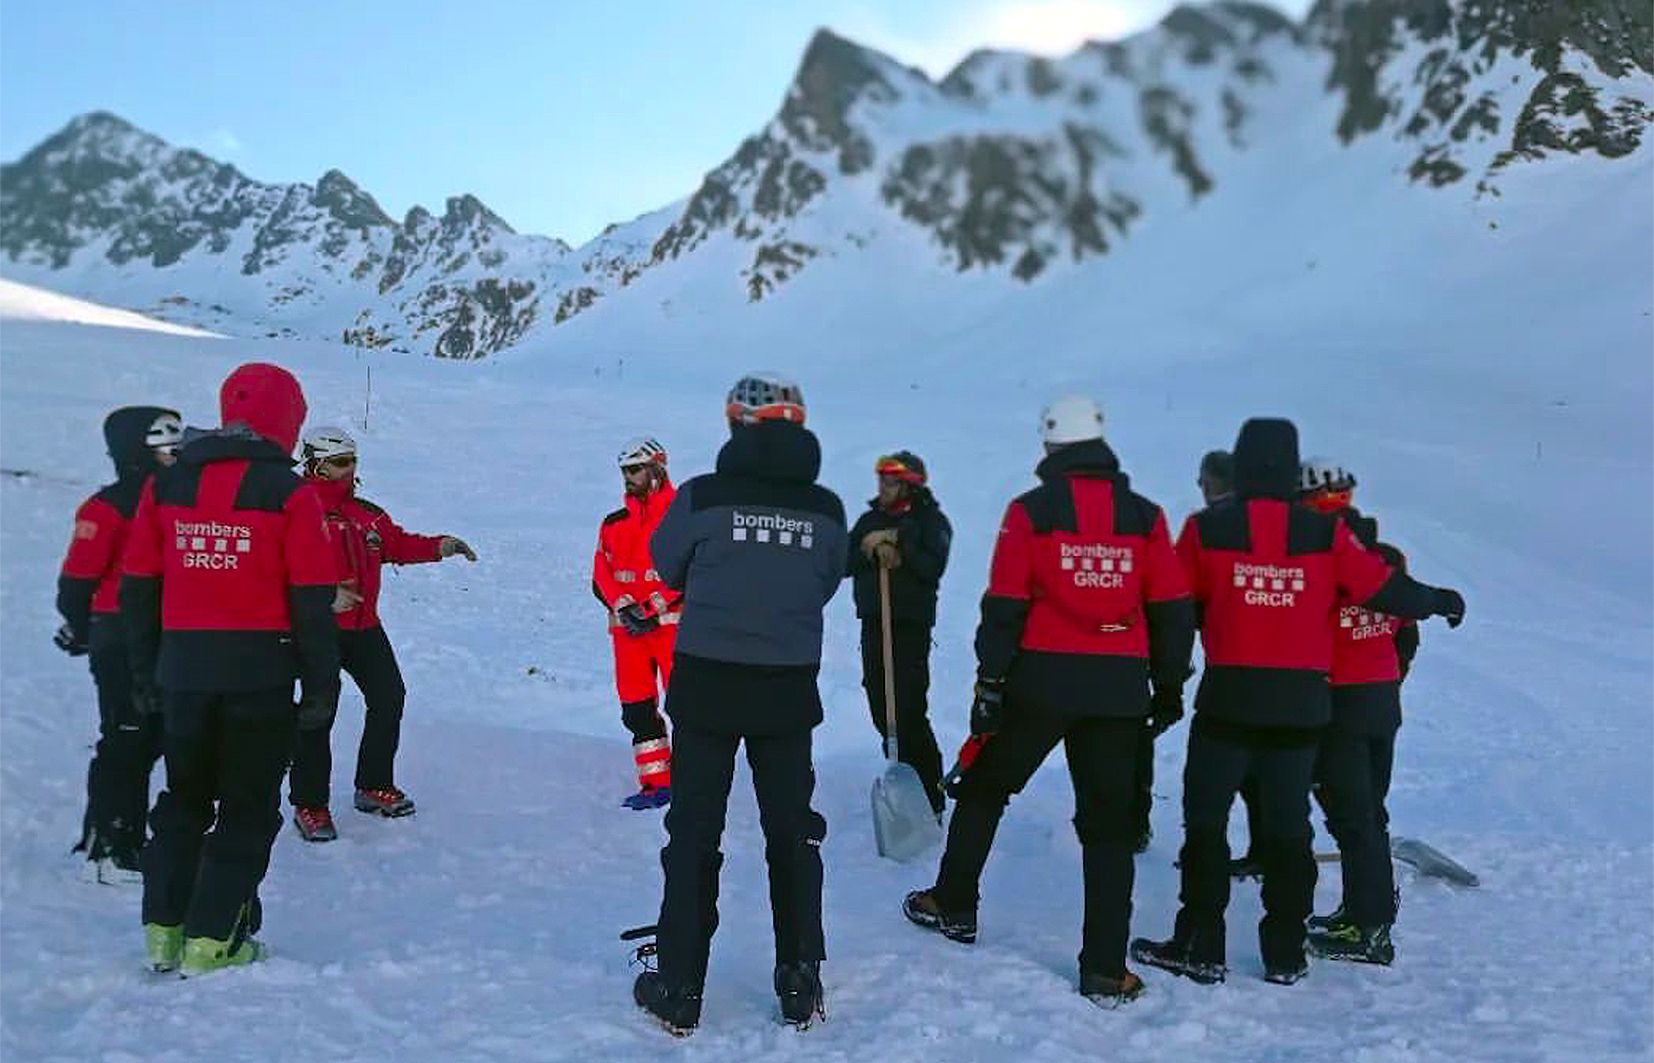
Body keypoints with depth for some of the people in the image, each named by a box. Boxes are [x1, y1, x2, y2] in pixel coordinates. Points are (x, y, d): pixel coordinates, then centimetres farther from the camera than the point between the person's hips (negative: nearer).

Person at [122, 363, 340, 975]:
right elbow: (312, 599, -8)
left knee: (184, 798, 19)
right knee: (248, 808, 7)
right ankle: (213, 940, 7)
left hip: (183, 670, 4)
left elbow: (138, 586, 8)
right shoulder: (288, 492, -9)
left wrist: (143, 671, 16)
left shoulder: (165, 484, 5)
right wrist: (321, 681, 0)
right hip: (260, 673, -4)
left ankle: (163, 929, 21)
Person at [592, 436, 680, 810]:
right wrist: (625, 607, -7)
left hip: (672, 622, -5)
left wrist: (654, 608, -14)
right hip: (627, 626, 6)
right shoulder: (614, 524, 15)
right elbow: (601, 576, 10)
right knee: (636, 708, 5)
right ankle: (657, 784, 13)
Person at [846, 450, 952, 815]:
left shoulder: (931, 521, 0)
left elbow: (932, 568, -15)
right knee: (880, 708, 8)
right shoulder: (870, 520, 15)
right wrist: (872, 550, -12)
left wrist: (895, 542, -14)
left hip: (911, 625, -6)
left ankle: (930, 794, -3)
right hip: (873, 624, 6)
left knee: (909, 712, -11)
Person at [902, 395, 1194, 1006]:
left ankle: (953, 906, 29)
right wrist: (1170, 687, 15)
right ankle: (1106, 972, 7)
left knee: (983, 789, 18)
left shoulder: (1030, 511, -2)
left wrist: (990, 683, 1)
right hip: (1119, 691, 2)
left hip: (1041, 681, -2)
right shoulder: (1144, 516, 5)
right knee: (1108, 825, 7)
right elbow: (1172, 611, 6)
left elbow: (1004, 608, -5)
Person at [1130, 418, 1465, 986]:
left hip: (1229, 696, -2)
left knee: (1205, 818, 7)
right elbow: (1383, 588, 5)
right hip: (1301, 700, 2)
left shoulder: (1206, 530, -5)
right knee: (1288, 824, 12)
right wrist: (1439, 601, 23)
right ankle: (1285, 954, 18)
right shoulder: (1326, 535, -2)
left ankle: (1199, 946, 9)